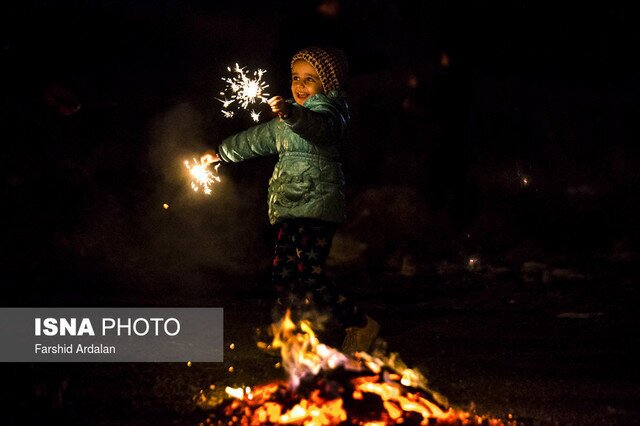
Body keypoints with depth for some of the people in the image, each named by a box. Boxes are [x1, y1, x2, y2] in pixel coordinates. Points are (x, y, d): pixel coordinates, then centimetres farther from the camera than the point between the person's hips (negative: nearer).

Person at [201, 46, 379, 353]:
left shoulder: (326, 109, -6)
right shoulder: (290, 117, 23)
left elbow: (318, 125, -32)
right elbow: (259, 138, 37)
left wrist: (291, 113, -52)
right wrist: (221, 153, 45)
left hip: (316, 204, -10)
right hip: (292, 212, 10)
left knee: (309, 276, -19)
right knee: (284, 276, 3)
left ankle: (360, 326, -8)